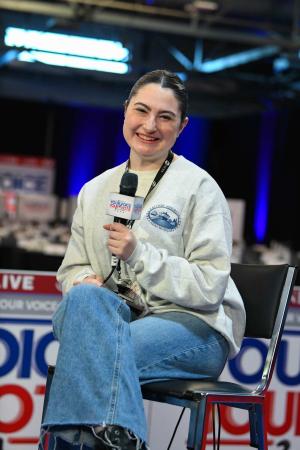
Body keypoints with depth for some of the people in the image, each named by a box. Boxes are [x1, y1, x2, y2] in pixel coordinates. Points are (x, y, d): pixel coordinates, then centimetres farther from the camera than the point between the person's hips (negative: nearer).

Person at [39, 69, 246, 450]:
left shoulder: (199, 187, -1)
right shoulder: (95, 190, 16)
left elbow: (210, 286, -8)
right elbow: (72, 268, 19)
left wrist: (140, 255, -19)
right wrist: (84, 281, -7)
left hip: (194, 325, -5)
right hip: (117, 316, 5)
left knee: (90, 351, -35)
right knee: (84, 297, -34)